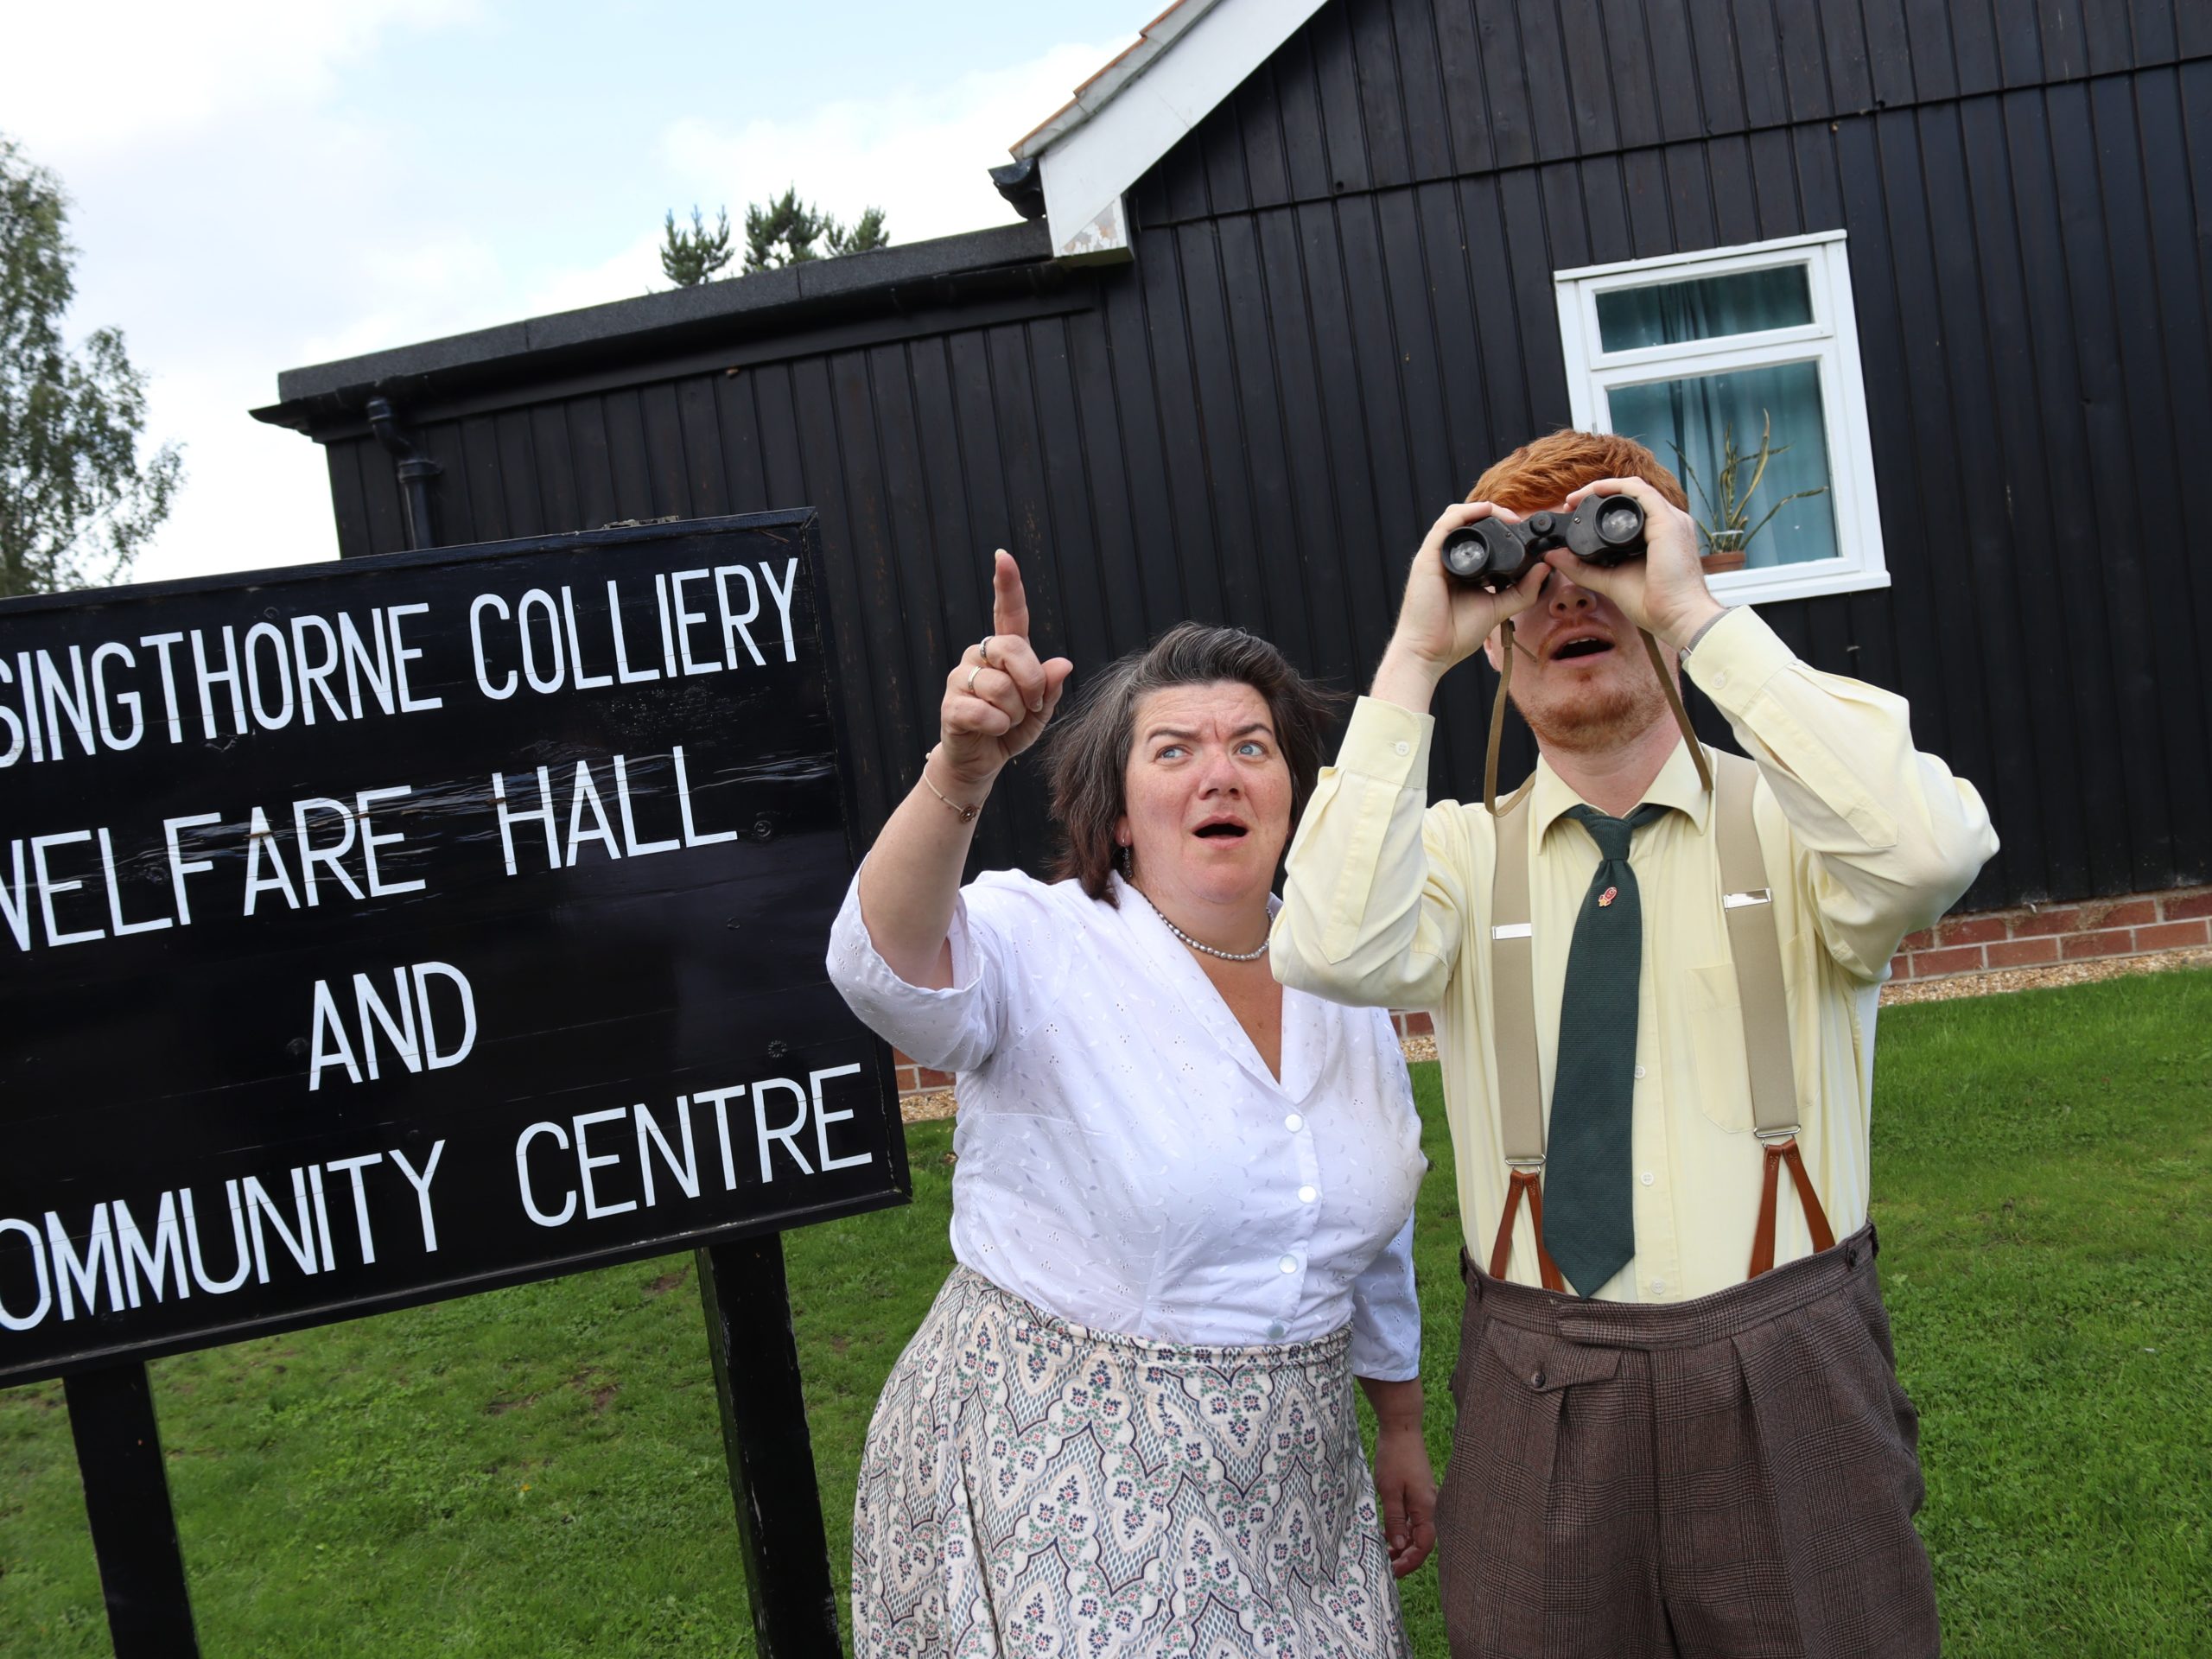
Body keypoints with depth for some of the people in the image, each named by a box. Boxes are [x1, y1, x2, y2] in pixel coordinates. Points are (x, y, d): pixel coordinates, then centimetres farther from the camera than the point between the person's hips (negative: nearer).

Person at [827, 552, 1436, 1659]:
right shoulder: (1046, 951, -14)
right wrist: (960, 773, -52)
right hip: (1056, 1483, -5)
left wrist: (1401, 1429, 20)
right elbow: (889, 965, -37)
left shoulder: (1344, 990, 3)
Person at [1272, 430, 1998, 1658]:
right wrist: (1414, 658, -17)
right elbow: (1333, 954, -20)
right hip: (1537, 1404, 1)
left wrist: (1698, 615, -21)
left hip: (1790, 1381, 0)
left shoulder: (1787, 819, -1)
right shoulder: (1465, 851, 2)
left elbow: (1927, 851, -24)